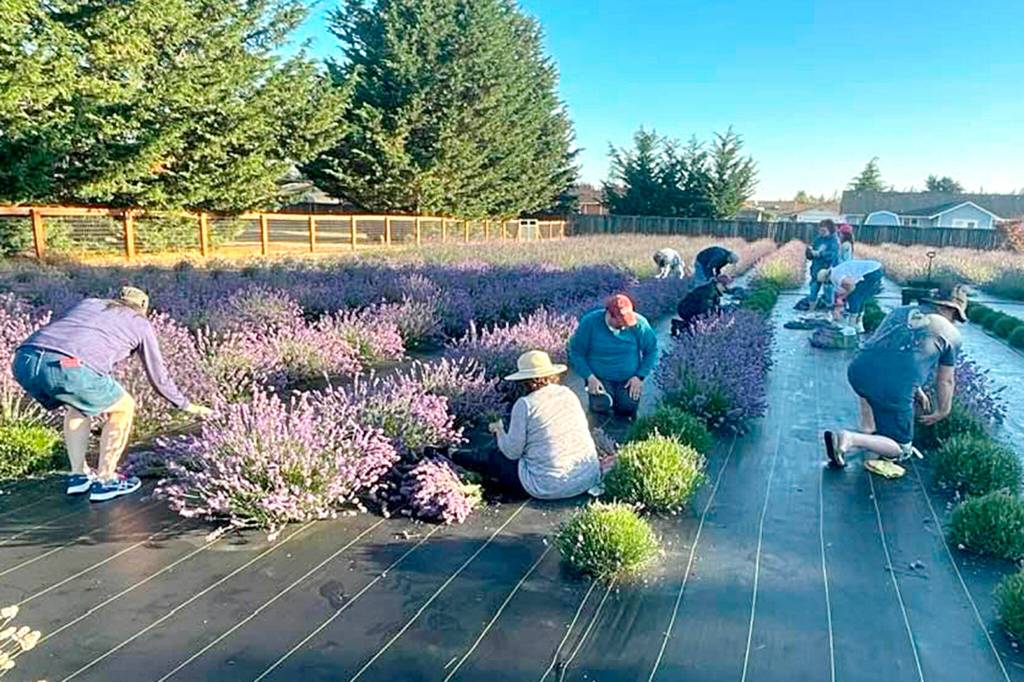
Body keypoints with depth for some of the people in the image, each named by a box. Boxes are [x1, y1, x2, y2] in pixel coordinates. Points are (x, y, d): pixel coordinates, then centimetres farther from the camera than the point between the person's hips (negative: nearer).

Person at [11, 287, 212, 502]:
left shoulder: (88, 303, 36)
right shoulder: (140, 324, 24)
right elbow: (159, 377, 31)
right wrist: (187, 405, 46)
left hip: (25, 360, 6)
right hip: (69, 368, -6)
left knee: (78, 405, 34)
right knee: (123, 409, 19)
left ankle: (79, 475, 34)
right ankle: (104, 481, 23)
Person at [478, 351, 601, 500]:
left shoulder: (525, 404, -10)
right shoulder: (569, 394, 6)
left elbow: (512, 452, -6)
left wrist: (499, 431, 15)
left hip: (550, 487, -7)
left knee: (495, 458, 13)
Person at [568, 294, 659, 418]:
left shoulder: (639, 323, -13)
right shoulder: (590, 322, -15)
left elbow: (652, 350, -1)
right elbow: (576, 352, -7)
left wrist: (640, 377, -9)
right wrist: (590, 377, -16)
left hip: (629, 378, 1)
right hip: (600, 378, -1)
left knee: (628, 409, -14)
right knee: (600, 407, -20)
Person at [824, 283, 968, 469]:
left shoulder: (900, 311, 26)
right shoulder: (951, 335, 14)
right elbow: (945, 381, 21)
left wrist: (917, 390, 46)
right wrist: (942, 412, 39)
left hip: (857, 371, 5)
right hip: (894, 389, -5)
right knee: (902, 450, 12)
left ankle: (867, 429, 33)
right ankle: (851, 439, -12)